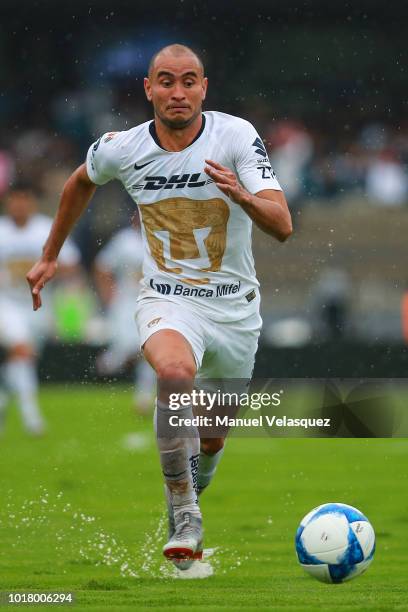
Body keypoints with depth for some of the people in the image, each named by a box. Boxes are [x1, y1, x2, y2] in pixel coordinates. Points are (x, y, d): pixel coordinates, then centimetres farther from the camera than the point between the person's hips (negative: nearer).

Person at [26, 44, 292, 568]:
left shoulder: (237, 136, -13)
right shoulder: (121, 149, -7)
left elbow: (282, 226, -20)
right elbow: (81, 181, 18)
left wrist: (242, 195, -40)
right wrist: (50, 257, 23)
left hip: (235, 305, 1)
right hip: (167, 300, -1)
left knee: (212, 441, 13)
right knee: (175, 370, -35)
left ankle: (194, 476, 51)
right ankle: (184, 516, -26)